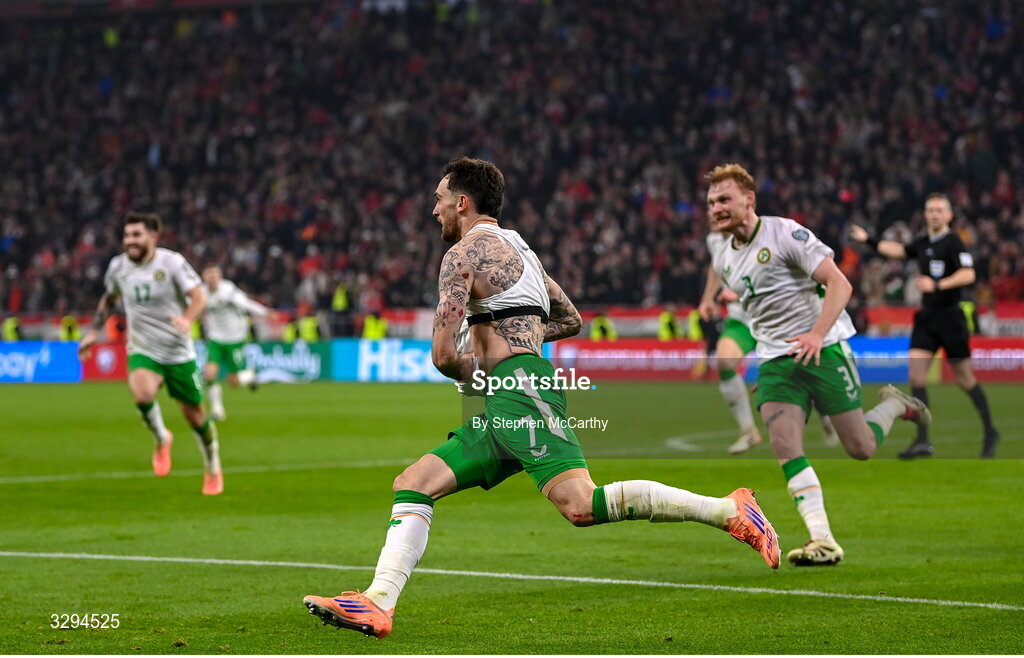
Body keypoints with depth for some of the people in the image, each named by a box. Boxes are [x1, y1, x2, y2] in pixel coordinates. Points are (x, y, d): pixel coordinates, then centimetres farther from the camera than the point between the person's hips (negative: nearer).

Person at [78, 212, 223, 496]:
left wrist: (187, 319, -41)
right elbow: (109, 298, 21)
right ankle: (161, 439, 0)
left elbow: (199, 296, -21)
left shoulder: (171, 262, -12)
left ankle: (213, 469, 32)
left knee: (194, 415, 6)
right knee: (142, 394, -30)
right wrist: (94, 331, 13)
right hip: (142, 350, 2)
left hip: (178, 351, -2)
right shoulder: (118, 266, 1)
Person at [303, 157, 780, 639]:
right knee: (411, 485, 6)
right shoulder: (517, 247, 28)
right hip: (502, 414, 11)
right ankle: (378, 604, -8)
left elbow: (443, 354, -10)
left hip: (519, 390, -11)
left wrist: (473, 373, 11)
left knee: (581, 505, -24)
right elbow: (571, 320, 40)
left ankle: (729, 510, -23)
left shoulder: (464, 252, -1)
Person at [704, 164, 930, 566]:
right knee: (784, 443, -18)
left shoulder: (784, 233, -11)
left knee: (861, 449, -3)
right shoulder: (721, 259, 10)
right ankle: (823, 542, -19)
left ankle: (895, 405, 31)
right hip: (775, 360, 5)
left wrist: (817, 334, -28)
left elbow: (839, 284, -17)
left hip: (823, 348, -5)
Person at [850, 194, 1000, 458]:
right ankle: (923, 441, -7)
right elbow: (898, 250, 30)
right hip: (926, 316, 7)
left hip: (950, 316, -7)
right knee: (916, 373, -7)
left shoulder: (953, 242, -10)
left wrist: (938, 285, -31)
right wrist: (868, 240, 32)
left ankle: (990, 432, 21)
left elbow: (968, 274, -22)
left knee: (964, 377, 2)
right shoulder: (923, 244, 11)